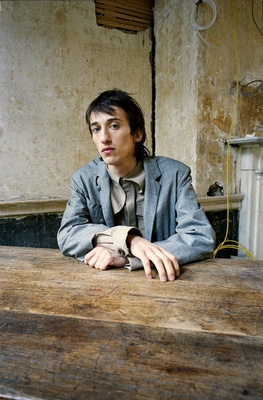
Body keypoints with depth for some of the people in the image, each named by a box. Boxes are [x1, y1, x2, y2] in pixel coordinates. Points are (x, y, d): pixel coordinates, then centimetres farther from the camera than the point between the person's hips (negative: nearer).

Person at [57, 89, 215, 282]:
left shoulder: (175, 174, -8)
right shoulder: (84, 179, -2)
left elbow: (203, 239, -16)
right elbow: (66, 236, -12)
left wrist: (126, 258, -24)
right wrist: (129, 239, -28)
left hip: (160, 281, 0)